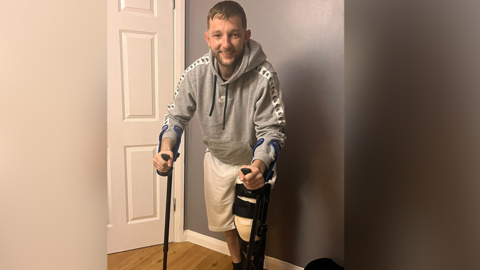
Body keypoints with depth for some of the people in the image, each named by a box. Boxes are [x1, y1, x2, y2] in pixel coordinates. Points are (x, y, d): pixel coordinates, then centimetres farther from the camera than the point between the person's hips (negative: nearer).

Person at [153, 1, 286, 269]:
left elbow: (271, 129, -27)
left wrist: (259, 166, -46)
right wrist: (166, 147, -28)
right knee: (223, 219, 21)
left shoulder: (263, 75, -30)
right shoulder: (196, 72, -20)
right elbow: (177, 115, -8)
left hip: (255, 160, -3)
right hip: (217, 158, 4)